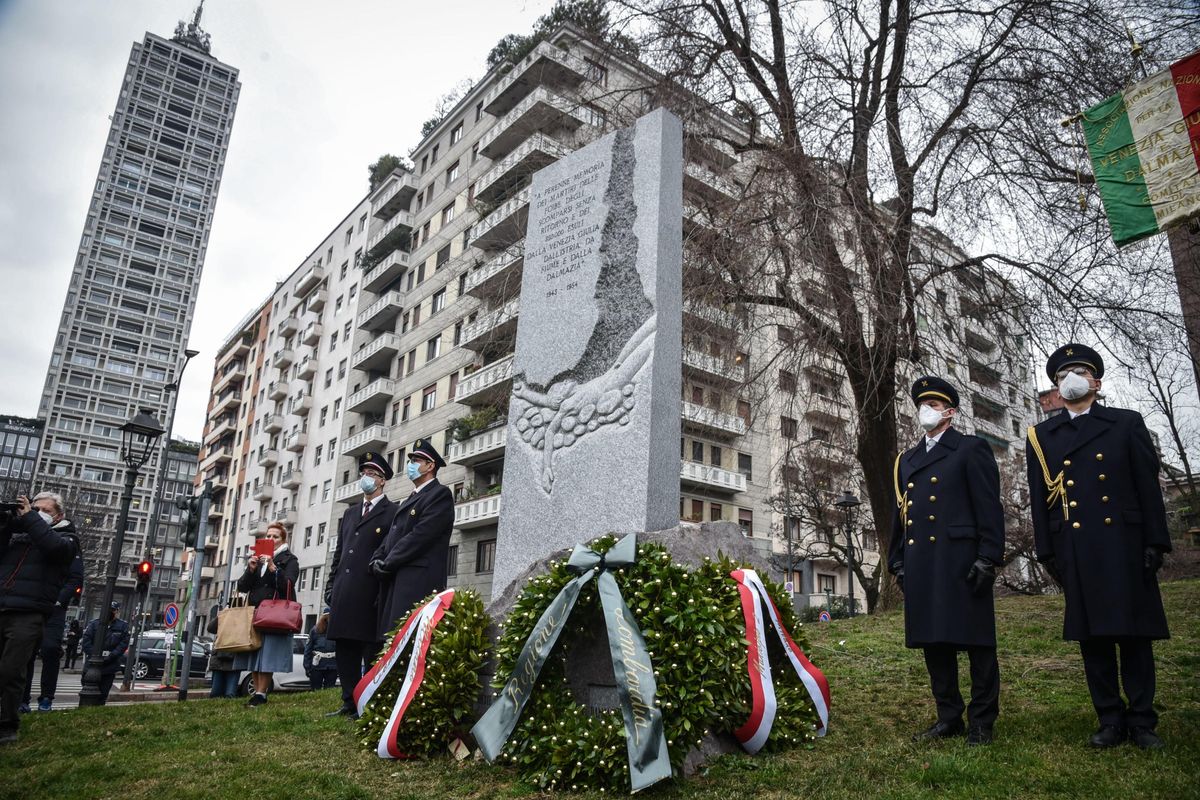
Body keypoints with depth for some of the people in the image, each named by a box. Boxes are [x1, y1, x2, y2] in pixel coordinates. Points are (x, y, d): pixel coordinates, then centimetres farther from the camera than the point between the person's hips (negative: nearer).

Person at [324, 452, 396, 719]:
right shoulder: (350, 513, 21)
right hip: (344, 594, 7)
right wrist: (331, 586, 12)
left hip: (371, 594, -7)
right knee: (345, 650, 10)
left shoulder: (392, 513, -1)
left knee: (371, 652, -2)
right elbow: (339, 553, 21)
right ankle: (349, 702, 19)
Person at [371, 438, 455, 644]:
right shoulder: (408, 501, 27)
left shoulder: (440, 494, -2)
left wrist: (387, 564, -9)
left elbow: (421, 535, -12)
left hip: (418, 583, -8)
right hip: (393, 583, 8)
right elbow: (390, 537, 21)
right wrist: (377, 561, 2)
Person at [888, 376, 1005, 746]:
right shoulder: (906, 460, 20)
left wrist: (988, 559, -12)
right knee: (933, 643, 9)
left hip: (962, 561, -6)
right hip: (921, 566, 6)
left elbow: (990, 508, -5)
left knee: (976, 641, 1)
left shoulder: (972, 449, 3)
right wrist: (897, 561, 14)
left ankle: (982, 721, 12)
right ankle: (948, 717, 20)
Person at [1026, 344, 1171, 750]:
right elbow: (1039, 499, 8)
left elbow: (1149, 486, 3)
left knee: (1134, 633, 4)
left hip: (1124, 543, -1)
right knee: (1091, 637, 5)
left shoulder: (1127, 423, 8)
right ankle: (1111, 721, 14)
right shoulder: (1040, 436, 10)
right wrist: (1047, 551, 3)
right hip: (1075, 549, 1)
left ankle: (1142, 722, 14)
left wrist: (1155, 542, -4)